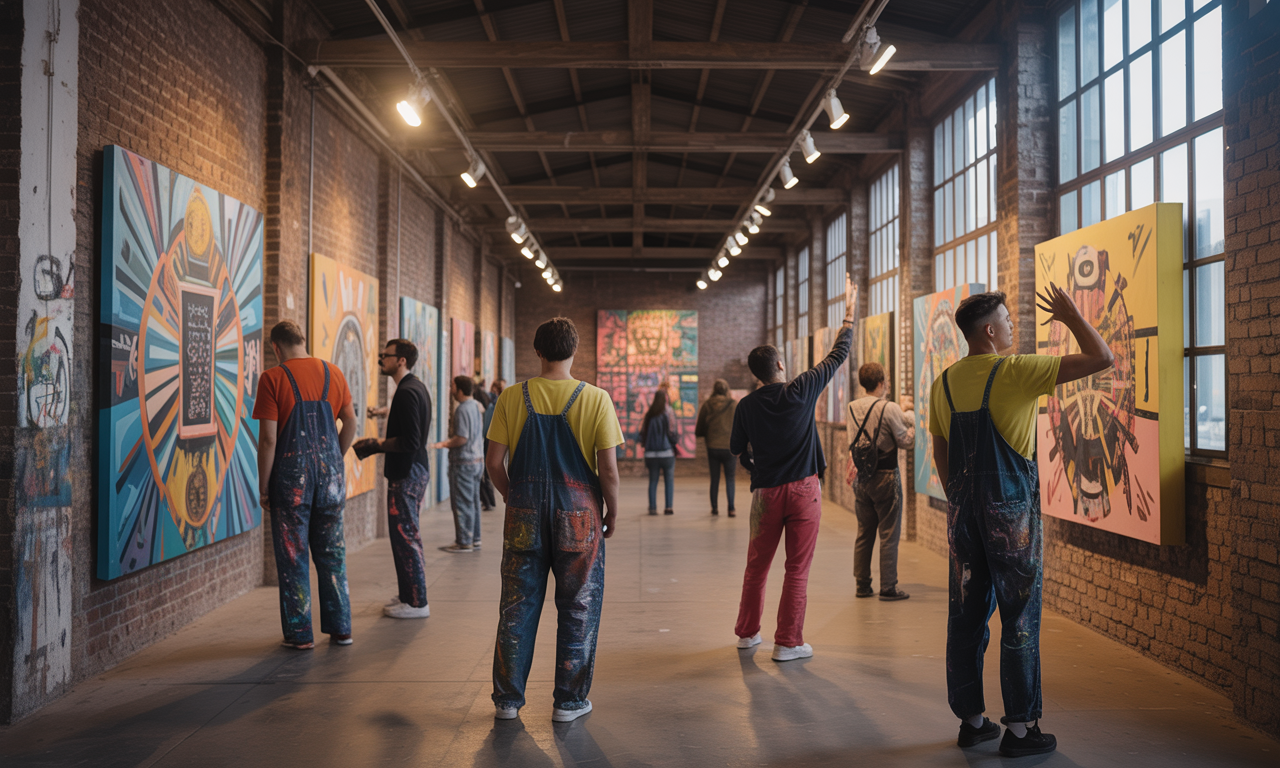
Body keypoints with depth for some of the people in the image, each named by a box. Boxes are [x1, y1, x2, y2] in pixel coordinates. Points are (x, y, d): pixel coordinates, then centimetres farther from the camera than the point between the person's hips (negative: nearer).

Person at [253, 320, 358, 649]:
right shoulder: (332, 373, 6)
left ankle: (300, 634, 12)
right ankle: (340, 628, 19)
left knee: (292, 555, 6)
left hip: (291, 475, -4)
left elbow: (268, 439, -11)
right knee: (332, 552, 14)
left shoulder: (272, 379, -8)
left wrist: (263, 487, -4)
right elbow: (350, 424, 9)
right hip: (330, 473, 4)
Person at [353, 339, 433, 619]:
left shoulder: (407, 393, -19)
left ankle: (416, 602, 1)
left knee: (404, 536, -4)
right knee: (407, 535, 16)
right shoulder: (417, 387, 13)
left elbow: (409, 442, -24)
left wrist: (378, 445, -15)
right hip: (416, 470, 11)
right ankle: (409, 595, 24)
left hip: (406, 474, -11)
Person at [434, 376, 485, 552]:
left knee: (462, 503, -3)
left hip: (463, 462, -9)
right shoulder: (476, 405, 11)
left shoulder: (462, 409, -18)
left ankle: (464, 542, 2)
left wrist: (443, 444, -12)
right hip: (477, 458, 9)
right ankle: (474, 539, 19)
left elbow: (462, 438, -24)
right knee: (473, 502, 14)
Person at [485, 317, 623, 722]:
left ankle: (508, 698, 21)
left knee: (517, 606, 12)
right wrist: (613, 511, 5)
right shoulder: (595, 399, -8)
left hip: (525, 511, 2)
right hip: (578, 512, -2)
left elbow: (494, 462, -2)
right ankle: (570, 700, 17)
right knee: (578, 608, 10)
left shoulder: (512, 398, -2)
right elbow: (608, 468, -10)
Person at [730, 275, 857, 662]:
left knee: (756, 566, 15)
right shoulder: (801, 390, -7)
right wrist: (849, 313, 15)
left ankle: (747, 632, 26)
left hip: (766, 492, 3)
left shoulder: (747, 405, -1)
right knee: (797, 569, 2)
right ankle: (788, 642, 5)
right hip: (803, 489, -2)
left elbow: (736, 448, 10)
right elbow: (838, 355, 4)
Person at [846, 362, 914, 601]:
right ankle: (888, 587, 5)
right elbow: (907, 441, -8)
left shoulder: (853, 407, 4)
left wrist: (902, 410, 26)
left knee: (863, 534, 13)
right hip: (885, 476, -6)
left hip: (862, 477, 6)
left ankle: (862, 585, 17)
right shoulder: (889, 408, -15)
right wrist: (910, 415, 6)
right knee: (889, 535, 2)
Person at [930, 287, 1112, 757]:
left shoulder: (944, 382, 6)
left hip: (963, 512, 6)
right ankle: (1020, 728, 11)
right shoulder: (1016, 372, -12)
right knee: (1020, 619, 4)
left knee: (966, 616, 11)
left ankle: (971, 720, 20)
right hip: (1011, 512, -6)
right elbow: (1100, 358, -9)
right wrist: (1071, 316, 6)